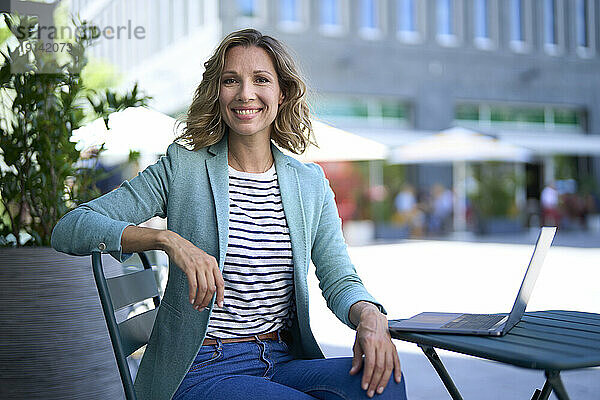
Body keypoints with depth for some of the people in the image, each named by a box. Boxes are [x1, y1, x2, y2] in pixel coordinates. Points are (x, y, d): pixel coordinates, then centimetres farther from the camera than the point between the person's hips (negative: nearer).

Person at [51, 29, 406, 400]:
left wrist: (370, 317, -20)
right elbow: (70, 229, -9)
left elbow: (340, 281, 4)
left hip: (283, 363, 4)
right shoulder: (182, 168, -2)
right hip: (197, 370, -4)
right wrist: (168, 239, -25)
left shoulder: (311, 184, 8)